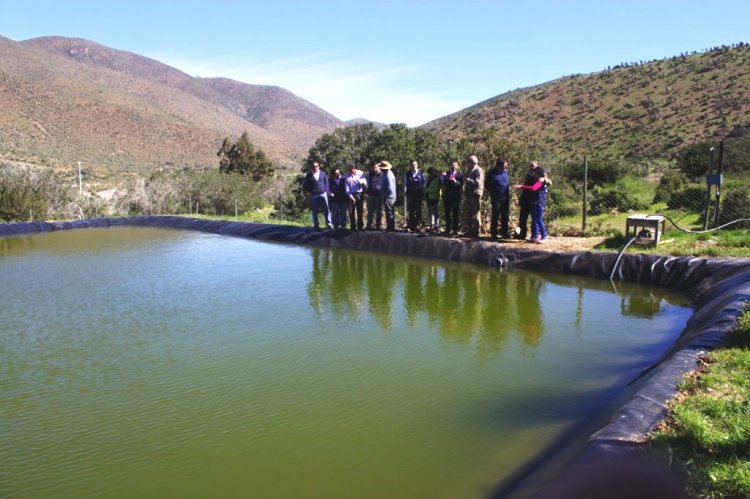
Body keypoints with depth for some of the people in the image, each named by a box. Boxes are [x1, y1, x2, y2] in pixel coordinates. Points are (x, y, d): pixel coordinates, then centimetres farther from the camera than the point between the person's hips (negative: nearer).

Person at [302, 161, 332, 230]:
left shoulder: (323, 173, 7)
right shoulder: (309, 175, 2)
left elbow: (326, 182, 12)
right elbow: (305, 185, 7)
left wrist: (326, 190, 4)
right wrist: (309, 192, -1)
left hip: (323, 194, 1)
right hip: (314, 195, -1)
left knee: (326, 209, -5)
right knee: (315, 211, 3)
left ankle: (328, 223, 1)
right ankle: (316, 225, 10)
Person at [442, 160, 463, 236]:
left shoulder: (460, 174, 5)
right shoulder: (447, 173, 14)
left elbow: (461, 184, -8)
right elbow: (444, 183, 2)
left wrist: (455, 181, -25)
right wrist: (444, 176, -14)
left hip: (456, 196, -3)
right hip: (447, 195, 3)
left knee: (455, 213, -2)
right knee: (447, 213, 5)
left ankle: (455, 230, 2)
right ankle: (448, 229, 11)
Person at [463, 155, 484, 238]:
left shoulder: (479, 171, -10)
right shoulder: (470, 171, 17)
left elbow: (478, 183, -20)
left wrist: (468, 180, -21)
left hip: (475, 195, -9)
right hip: (469, 194, 9)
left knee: (475, 214, -5)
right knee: (469, 214, 13)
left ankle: (476, 232, 0)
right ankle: (470, 230, 21)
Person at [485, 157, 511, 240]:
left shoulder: (505, 172, 8)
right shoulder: (492, 173, -6)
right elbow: (487, 185, 1)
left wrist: (507, 190, 8)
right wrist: (493, 191, -3)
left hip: (505, 198, 5)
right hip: (496, 198, -5)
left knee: (505, 217, 9)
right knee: (495, 216, -2)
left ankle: (505, 233, 17)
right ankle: (493, 234, 4)